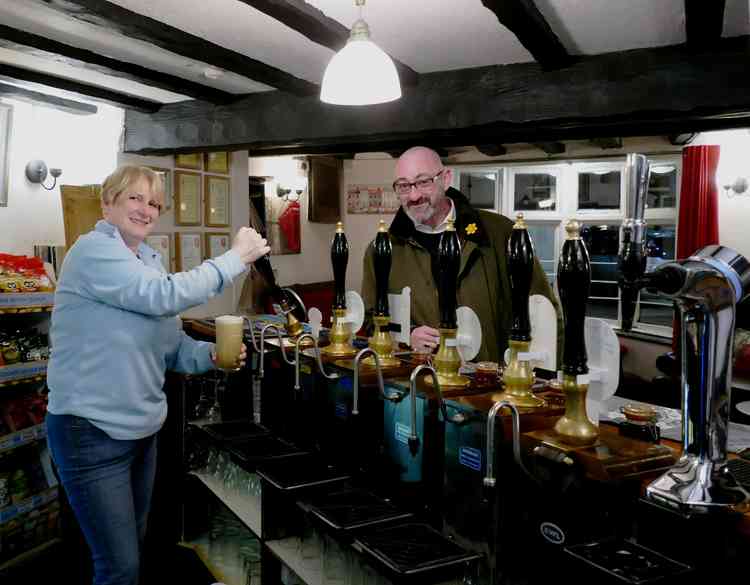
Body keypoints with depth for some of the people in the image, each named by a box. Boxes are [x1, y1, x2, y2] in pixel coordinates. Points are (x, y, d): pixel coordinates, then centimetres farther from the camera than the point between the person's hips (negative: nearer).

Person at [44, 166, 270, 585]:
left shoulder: (150, 261, 10)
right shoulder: (93, 250, -16)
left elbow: (170, 344, 11)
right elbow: (165, 296, -29)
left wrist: (211, 355, -8)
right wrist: (237, 256, -23)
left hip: (143, 429, 9)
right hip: (92, 433, -8)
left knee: (135, 545, 24)